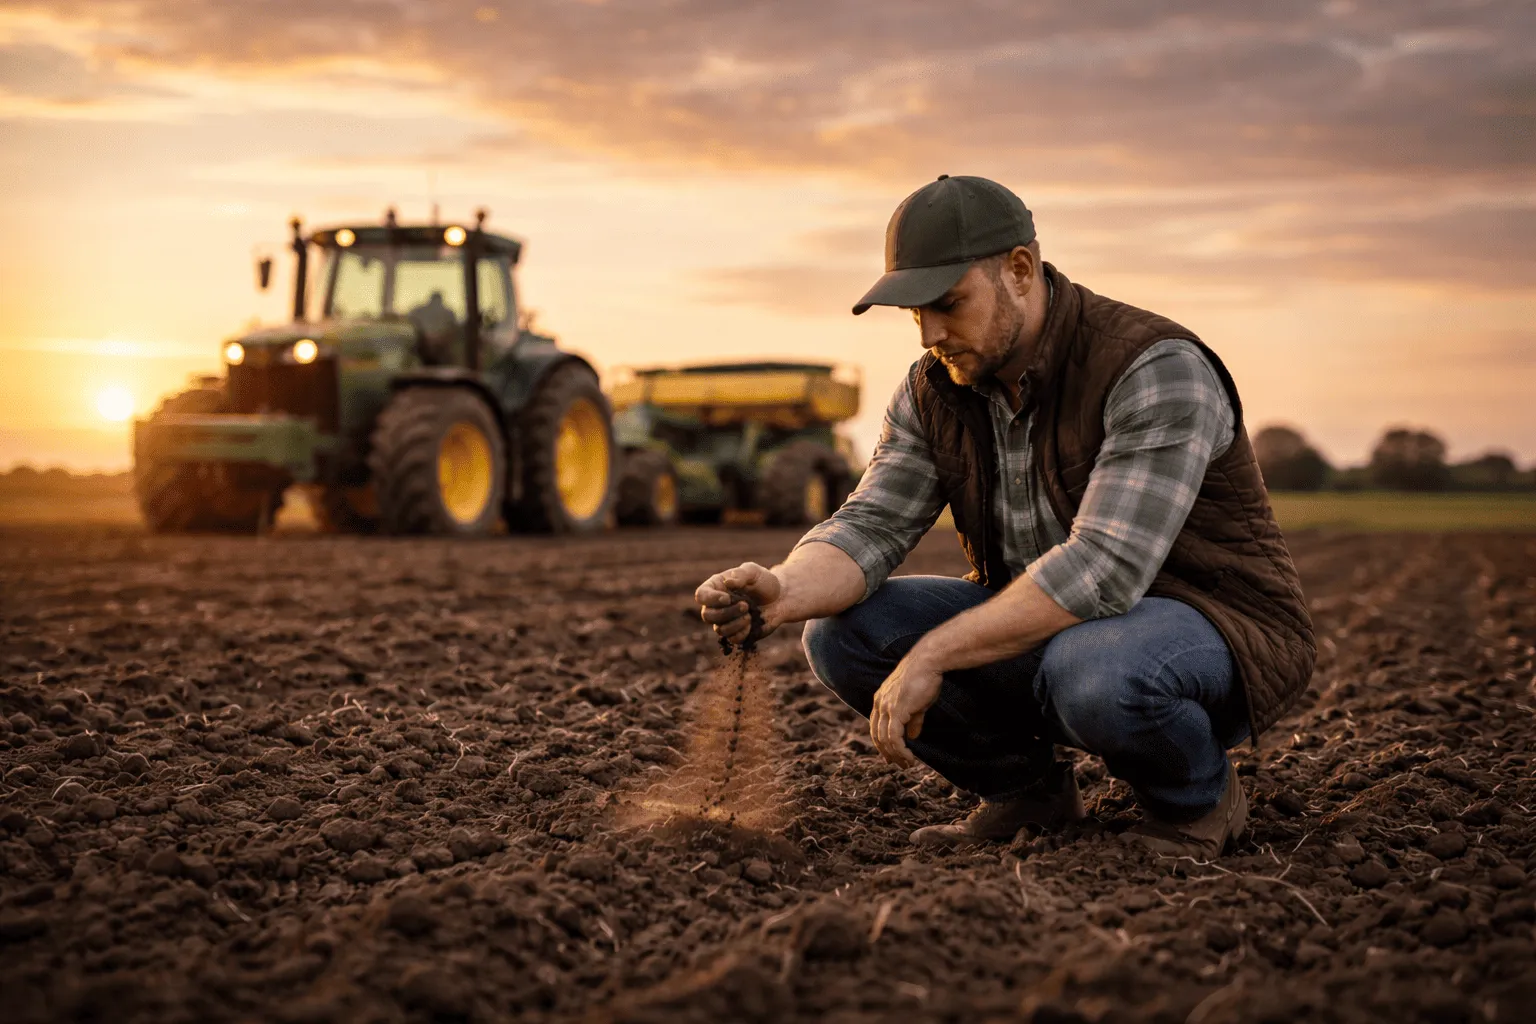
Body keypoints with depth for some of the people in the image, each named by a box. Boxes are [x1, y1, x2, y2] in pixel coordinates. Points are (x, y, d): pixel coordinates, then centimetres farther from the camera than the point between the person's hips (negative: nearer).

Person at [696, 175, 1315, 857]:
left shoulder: (1156, 369, -24)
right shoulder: (935, 391, -1)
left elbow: (1102, 569, -32)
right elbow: (869, 526, -10)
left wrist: (932, 654, -33)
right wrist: (785, 591, -33)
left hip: (1207, 626, -6)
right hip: (1047, 628, 6)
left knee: (1090, 673, -41)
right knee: (840, 632, -11)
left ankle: (1199, 796, -6)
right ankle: (1026, 788, 8)